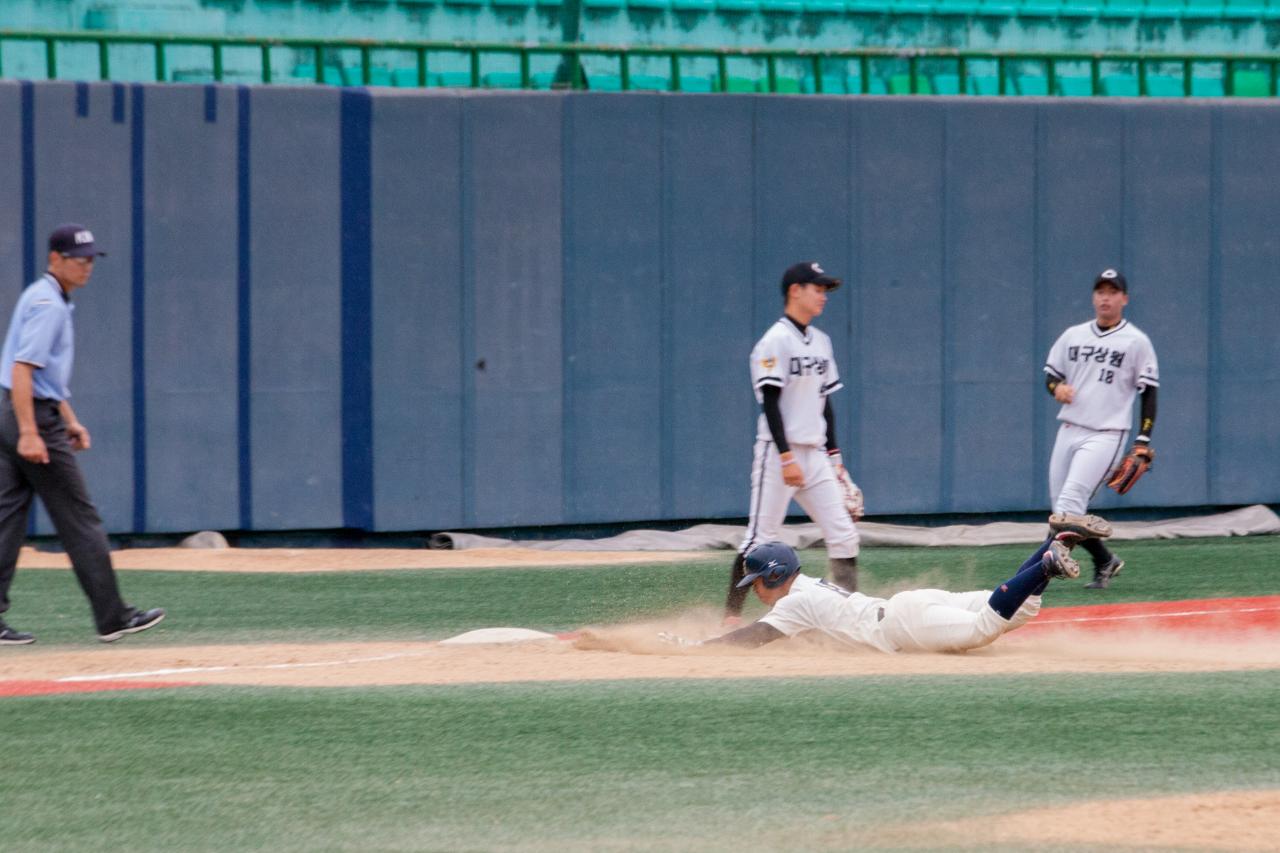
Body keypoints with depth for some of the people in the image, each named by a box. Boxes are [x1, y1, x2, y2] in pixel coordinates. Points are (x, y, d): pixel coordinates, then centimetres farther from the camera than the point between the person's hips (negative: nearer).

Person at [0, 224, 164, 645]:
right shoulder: (47, 303, -15)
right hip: (36, 418, -10)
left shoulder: (45, 298, 18)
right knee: (79, 519, -3)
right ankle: (112, 617, 1)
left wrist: (69, 420, 26)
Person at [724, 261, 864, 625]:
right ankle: (731, 617, -4)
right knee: (762, 538, -8)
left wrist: (834, 457, 16)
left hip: (815, 455, 8)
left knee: (843, 535, 2)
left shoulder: (821, 342, 15)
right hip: (779, 453, -8)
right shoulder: (775, 342, -10)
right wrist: (787, 458, -22)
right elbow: (770, 403, -16)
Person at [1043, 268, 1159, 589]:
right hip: (1069, 431, 6)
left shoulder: (1136, 342, 0)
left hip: (1106, 436, -6)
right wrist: (1057, 387, -8)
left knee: (1068, 506, -19)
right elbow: (1051, 373, 18)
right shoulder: (1073, 335, 12)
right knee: (1063, 512, 5)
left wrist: (1143, 444, -7)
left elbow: (1149, 392, 0)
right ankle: (1104, 562, 24)